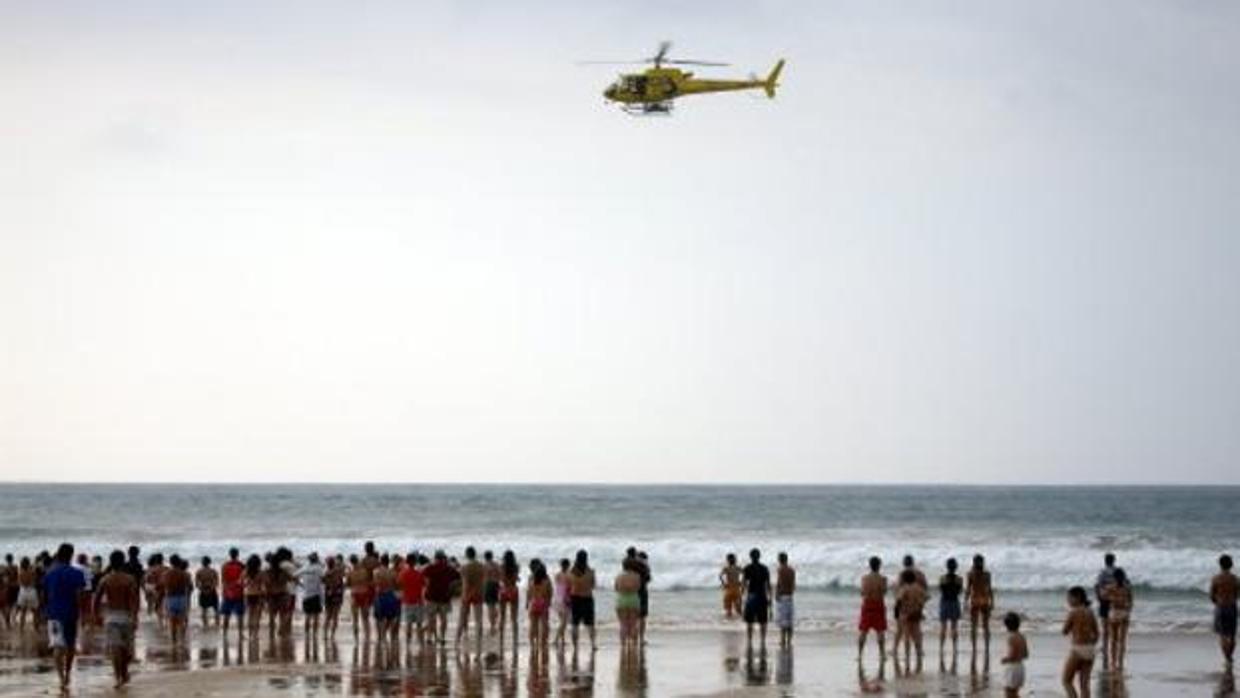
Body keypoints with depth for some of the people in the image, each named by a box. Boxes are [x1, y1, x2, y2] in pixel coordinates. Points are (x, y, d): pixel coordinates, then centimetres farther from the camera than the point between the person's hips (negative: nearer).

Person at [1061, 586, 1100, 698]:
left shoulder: (1074, 612, -11)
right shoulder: (1090, 612, 8)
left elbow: (1065, 631, -3)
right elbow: (1096, 634, 12)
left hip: (1077, 650, -6)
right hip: (1090, 649, 6)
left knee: (1067, 681, 6)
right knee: (1084, 684, 9)